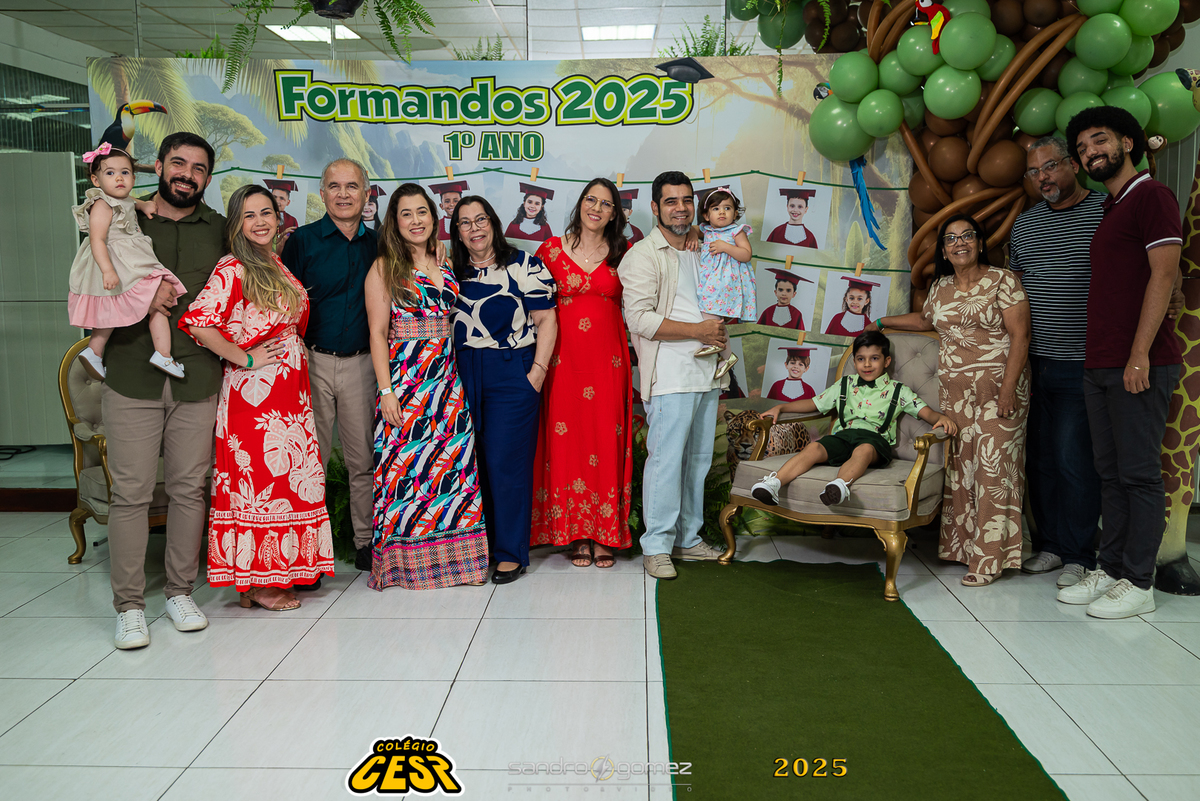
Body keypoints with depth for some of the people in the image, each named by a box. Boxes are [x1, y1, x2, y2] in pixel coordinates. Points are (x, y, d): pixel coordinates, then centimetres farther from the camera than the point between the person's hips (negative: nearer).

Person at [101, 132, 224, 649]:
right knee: (131, 493, -1)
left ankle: (180, 592, 20)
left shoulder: (221, 231, 11)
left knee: (189, 489, 6)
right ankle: (129, 605, 9)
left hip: (198, 379, 1)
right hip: (132, 379, -1)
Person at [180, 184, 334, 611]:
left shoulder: (277, 265, 14)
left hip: (288, 388, 8)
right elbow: (197, 321, -24)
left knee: (287, 476, 10)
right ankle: (256, 583, 7)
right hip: (254, 389, -8)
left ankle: (276, 572, 20)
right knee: (258, 477, -3)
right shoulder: (232, 270, -11)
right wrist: (243, 359, -17)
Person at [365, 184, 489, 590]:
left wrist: (460, 377, 7)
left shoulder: (445, 265, 13)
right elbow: (377, 333, -5)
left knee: (454, 459, 3)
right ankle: (406, 560, 9)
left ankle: (452, 554, 14)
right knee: (405, 463, -3)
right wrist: (386, 390, -11)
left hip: (448, 379, 5)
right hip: (404, 378, -5)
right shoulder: (384, 268, 0)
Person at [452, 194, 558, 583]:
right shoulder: (452, 273, 13)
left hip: (512, 374, -4)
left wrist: (538, 370, -12)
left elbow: (546, 320, -4)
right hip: (463, 376, 5)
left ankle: (511, 553, 5)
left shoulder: (523, 266, -2)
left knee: (506, 461, -5)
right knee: (473, 461, 6)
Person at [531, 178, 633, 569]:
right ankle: (575, 535, 11)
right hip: (565, 360, -1)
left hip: (608, 361, 1)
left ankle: (604, 535, 10)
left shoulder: (623, 253, 9)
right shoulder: (551, 250, 5)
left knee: (606, 442, 1)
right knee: (567, 442, 0)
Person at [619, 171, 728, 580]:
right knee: (666, 460, -8)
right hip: (670, 375, -8)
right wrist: (698, 331, -13)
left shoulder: (700, 252, 19)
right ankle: (656, 546, 1)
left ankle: (688, 538, 22)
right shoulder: (643, 255, -5)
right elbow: (640, 319, -16)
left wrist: (719, 333, 9)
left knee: (698, 459, 12)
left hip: (706, 373, 8)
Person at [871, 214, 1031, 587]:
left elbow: (1019, 336, -10)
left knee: (993, 468, -7)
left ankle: (989, 558, -3)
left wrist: (1008, 388, -17)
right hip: (954, 392, 6)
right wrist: (880, 323, 38)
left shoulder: (1002, 281, -4)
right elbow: (924, 320, 34)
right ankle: (961, 545, 13)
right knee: (958, 467, 4)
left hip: (997, 389, -5)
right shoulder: (941, 287, 13)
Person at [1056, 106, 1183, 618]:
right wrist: (1097, 356, 16)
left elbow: (1164, 275, -14)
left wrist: (1139, 355, -20)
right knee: (1111, 474, 11)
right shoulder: (1109, 210, 22)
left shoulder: (1151, 196, -5)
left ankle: (1138, 583, 4)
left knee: (1139, 474, -3)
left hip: (1139, 365, -9)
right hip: (1099, 365, 9)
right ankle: (1110, 570, 18)